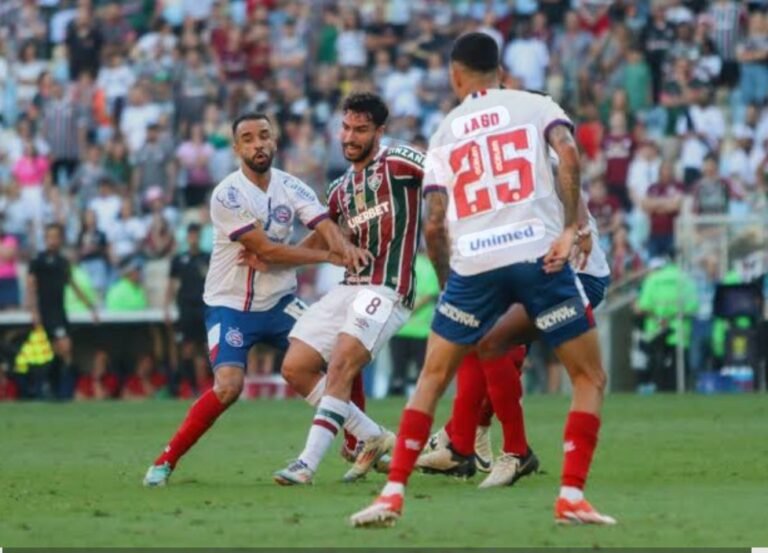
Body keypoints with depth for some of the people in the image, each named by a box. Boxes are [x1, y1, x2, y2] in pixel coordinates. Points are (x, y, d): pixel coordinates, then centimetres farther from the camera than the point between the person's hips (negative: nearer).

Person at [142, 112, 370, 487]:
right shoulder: (227, 195, -16)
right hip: (230, 304, -5)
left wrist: (345, 247, -37)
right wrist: (326, 256, -20)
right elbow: (265, 250, -21)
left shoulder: (290, 187, 1)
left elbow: (324, 225, -13)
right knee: (228, 386, -22)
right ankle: (165, 461, -9)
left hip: (279, 301, 5)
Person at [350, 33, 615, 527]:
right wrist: (570, 227, -8)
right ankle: (572, 496, -2)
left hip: (473, 261, 2)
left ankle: (393, 494, 9)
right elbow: (568, 154, -8)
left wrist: (448, 281, 26)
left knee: (432, 379, 17)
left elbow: (434, 226, 13)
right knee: (590, 378, 10)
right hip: (538, 252, -2)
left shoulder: (445, 132, 20)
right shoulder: (536, 106, 14)